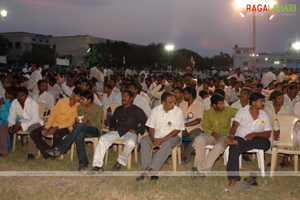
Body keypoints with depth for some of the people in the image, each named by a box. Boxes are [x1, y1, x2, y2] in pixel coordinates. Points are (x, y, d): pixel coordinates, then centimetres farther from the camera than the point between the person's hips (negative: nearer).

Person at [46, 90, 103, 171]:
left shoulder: (99, 109, -2)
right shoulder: (80, 107, 11)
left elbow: (98, 125, -7)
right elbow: (78, 122, 14)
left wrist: (88, 121, -24)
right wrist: (76, 120, -10)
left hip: (94, 131, -4)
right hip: (82, 130, 4)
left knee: (79, 126, -37)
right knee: (79, 136, -38)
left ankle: (60, 149, -36)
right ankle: (83, 163, -36)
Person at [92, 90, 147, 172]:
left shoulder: (137, 110, 11)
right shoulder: (118, 109, 26)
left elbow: (144, 122, 5)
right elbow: (113, 119, 36)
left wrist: (136, 130, -8)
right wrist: (112, 127, 15)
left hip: (129, 132, -4)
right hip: (117, 131, 4)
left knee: (130, 143, -39)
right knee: (103, 139, -23)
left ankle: (120, 162, -15)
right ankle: (98, 165, -26)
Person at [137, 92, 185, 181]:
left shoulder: (178, 111, -6)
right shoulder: (156, 110, 3)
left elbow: (177, 130, -11)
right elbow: (151, 126, 4)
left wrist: (162, 139, -19)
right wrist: (153, 139, -16)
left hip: (172, 136, -3)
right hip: (156, 135, 3)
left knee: (167, 144, -37)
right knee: (144, 140, -24)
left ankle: (152, 168, -37)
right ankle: (147, 169, -28)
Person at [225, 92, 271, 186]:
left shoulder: (265, 116, 11)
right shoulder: (242, 111, 4)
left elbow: (268, 134, 3)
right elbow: (235, 125, -12)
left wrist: (254, 134, -16)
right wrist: (231, 136, -34)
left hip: (256, 141, 3)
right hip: (240, 137, -2)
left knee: (266, 143, -31)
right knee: (234, 148, -35)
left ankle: (237, 143, -36)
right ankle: (233, 177, -35)